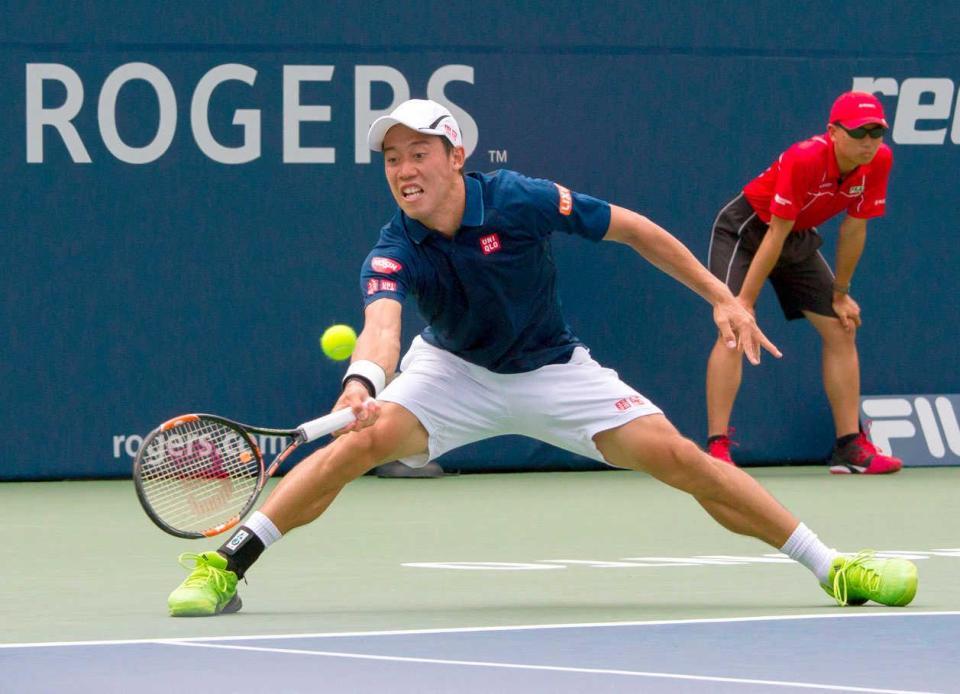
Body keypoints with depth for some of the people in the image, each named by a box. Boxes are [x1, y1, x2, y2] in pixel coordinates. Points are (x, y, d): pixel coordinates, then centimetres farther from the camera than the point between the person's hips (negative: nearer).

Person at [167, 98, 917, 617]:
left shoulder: (520, 201, -24)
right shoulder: (395, 251, -23)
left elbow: (631, 227, -12)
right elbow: (382, 322, -43)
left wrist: (722, 296, -11)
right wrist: (363, 383, -66)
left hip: (551, 371, 0)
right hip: (453, 371, 0)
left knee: (676, 455, -13)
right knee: (363, 440, -27)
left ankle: (830, 567, -4)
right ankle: (225, 565, -21)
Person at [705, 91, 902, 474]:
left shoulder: (879, 161, -16)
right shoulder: (804, 160, -34)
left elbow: (853, 229, -3)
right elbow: (775, 235, -30)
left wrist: (840, 295, 3)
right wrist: (743, 302, -28)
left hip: (802, 240, 7)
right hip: (746, 230, -7)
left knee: (841, 330, 3)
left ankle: (850, 447, 9)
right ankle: (716, 447, -23)